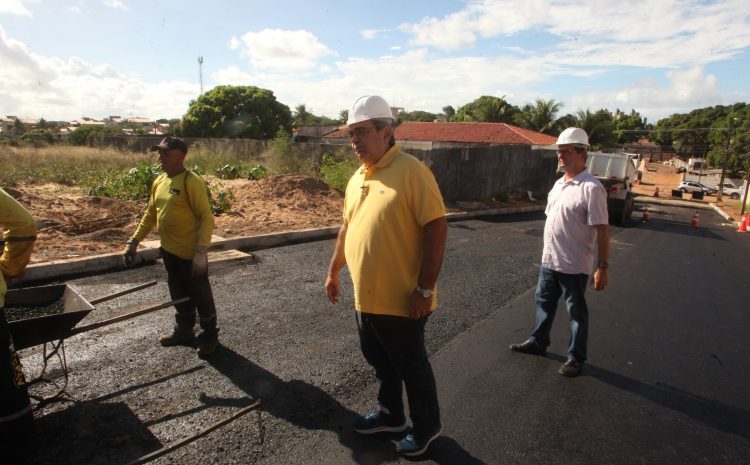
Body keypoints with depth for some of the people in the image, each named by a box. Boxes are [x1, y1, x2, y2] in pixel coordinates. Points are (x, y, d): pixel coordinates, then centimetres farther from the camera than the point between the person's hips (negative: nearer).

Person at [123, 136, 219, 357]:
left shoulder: (191, 182, -18)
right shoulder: (159, 181, 8)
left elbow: (207, 217, -21)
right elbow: (150, 215, 16)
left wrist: (201, 251, -27)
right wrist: (134, 242, 12)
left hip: (190, 253, -8)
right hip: (169, 251, 8)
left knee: (200, 295, 6)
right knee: (179, 295, 21)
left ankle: (210, 336, 21)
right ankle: (184, 330, 38)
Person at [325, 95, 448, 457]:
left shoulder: (411, 171, -16)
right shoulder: (357, 177, 9)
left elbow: (437, 228, -20)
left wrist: (425, 289, -21)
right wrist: (333, 271, 22)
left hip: (400, 301, -7)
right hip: (366, 297, 8)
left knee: (411, 366, 12)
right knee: (380, 361, 23)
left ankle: (426, 427, 35)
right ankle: (390, 415, 46)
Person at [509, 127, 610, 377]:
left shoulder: (591, 188, -17)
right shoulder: (559, 183, 9)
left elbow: (602, 230, -19)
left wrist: (602, 267, -20)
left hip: (574, 265, -8)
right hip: (549, 260, 8)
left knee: (577, 312, 9)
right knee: (544, 302, 21)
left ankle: (576, 358, 24)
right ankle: (537, 342, 39)